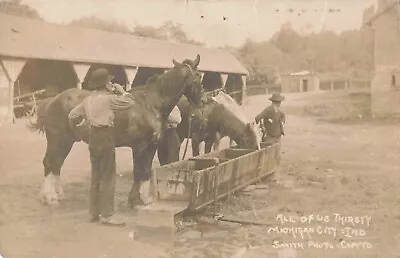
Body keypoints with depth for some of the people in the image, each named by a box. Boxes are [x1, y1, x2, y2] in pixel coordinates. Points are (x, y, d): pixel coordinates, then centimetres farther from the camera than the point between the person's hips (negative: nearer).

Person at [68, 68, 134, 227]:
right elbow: (129, 102, -7)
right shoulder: (109, 98, -11)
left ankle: (94, 213, 21)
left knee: (96, 176, 15)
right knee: (108, 176, -3)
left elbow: (72, 115, 17)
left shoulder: (88, 100, 11)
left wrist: (75, 126, 36)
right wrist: (121, 90, 8)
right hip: (106, 137, -8)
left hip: (93, 136, 8)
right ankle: (107, 215, -1)